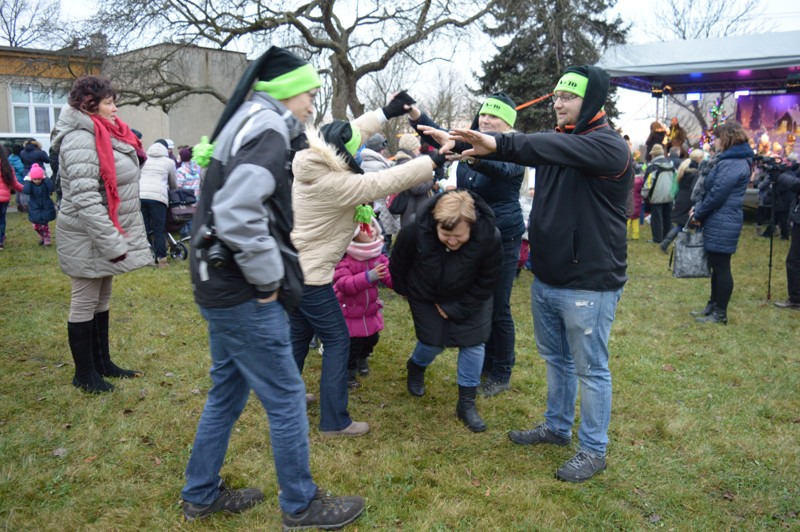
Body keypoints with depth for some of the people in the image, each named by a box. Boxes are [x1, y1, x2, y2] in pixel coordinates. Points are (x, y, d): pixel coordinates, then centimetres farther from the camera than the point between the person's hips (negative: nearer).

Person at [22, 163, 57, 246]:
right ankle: (41, 237, 32)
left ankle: (47, 239, 15)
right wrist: (27, 181, -23)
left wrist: (46, 179, -26)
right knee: (36, 226, 8)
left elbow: (51, 188, -31)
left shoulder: (45, 183, -10)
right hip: (35, 209, 2)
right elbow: (25, 191, -28)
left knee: (45, 225, 3)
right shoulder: (30, 184, -9)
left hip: (46, 208, -2)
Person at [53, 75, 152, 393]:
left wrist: (116, 238, 18)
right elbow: (84, 199, -26)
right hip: (88, 239, -9)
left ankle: (102, 362, 31)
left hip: (105, 235, 9)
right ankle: (84, 374, 16)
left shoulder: (105, 135, 11)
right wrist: (112, 243, -26)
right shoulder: (80, 139, -19)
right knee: (85, 304, 3)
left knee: (102, 301, 17)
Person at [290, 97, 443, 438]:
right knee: (337, 341, 2)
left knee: (299, 333, 22)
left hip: (292, 268, 9)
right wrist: (435, 160, -15)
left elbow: (350, 135, 13)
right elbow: (384, 183, -22)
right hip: (309, 275, -9)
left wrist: (386, 113, 17)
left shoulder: (311, 165, 0)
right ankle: (334, 421, 9)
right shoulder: (333, 184, -24)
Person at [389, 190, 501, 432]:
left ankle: (466, 403, 12)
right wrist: (405, 290, 6)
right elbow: (398, 264, -10)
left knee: (473, 343, -4)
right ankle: (416, 367, 41)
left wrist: (456, 309, -15)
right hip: (426, 295, 0)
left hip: (469, 297, 1)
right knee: (432, 342, 5)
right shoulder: (415, 232, -34)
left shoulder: (490, 238, -34)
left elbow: (486, 282, -17)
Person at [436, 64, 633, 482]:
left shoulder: (608, 145, -16)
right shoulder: (557, 142, 12)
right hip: (546, 279, 8)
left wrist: (499, 143, -45)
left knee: (591, 369, 6)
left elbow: (561, 149, -34)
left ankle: (594, 449, 23)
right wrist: (475, 148, -13)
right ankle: (557, 427, 40)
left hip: (588, 284, -8)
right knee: (555, 358, 21)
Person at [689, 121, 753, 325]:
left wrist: (698, 214, -9)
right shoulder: (728, 159, 16)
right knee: (716, 266, 17)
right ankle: (713, 305, 27)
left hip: (722, 225, -10)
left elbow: (717, 194, -20)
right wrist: (698, 208, 6)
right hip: (718, 223, 10)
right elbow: (712, 190, 18)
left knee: (721, 267, -3)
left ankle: (720, 313, 6)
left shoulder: (734, 163, -17)